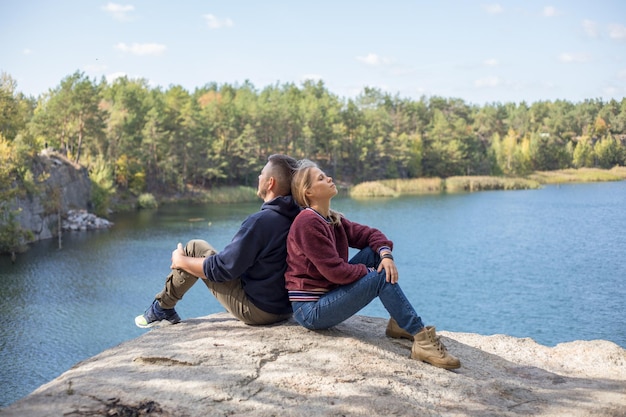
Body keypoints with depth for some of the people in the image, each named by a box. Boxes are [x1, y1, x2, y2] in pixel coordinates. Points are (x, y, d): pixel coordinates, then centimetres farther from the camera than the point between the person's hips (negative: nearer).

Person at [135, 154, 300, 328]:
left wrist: (181, 261, -2)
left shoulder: (261, 221, -25)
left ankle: (162, 309, 21)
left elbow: (221, 269, -20)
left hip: (257, 310, -8)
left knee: (194, 248, 3)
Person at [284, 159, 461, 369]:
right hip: (310, 310, -9)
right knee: (382, 277, -18)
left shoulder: (333, 220, 9)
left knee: (374, 251, 2)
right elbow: (335, 271, -23)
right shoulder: (308, 222, -19)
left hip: (328, 294, 9)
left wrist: (385, 254, -14)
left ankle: (399, 321, -1)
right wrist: (371, 272, -8)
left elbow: (370, 234, 8)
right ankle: (422, 340, -19)